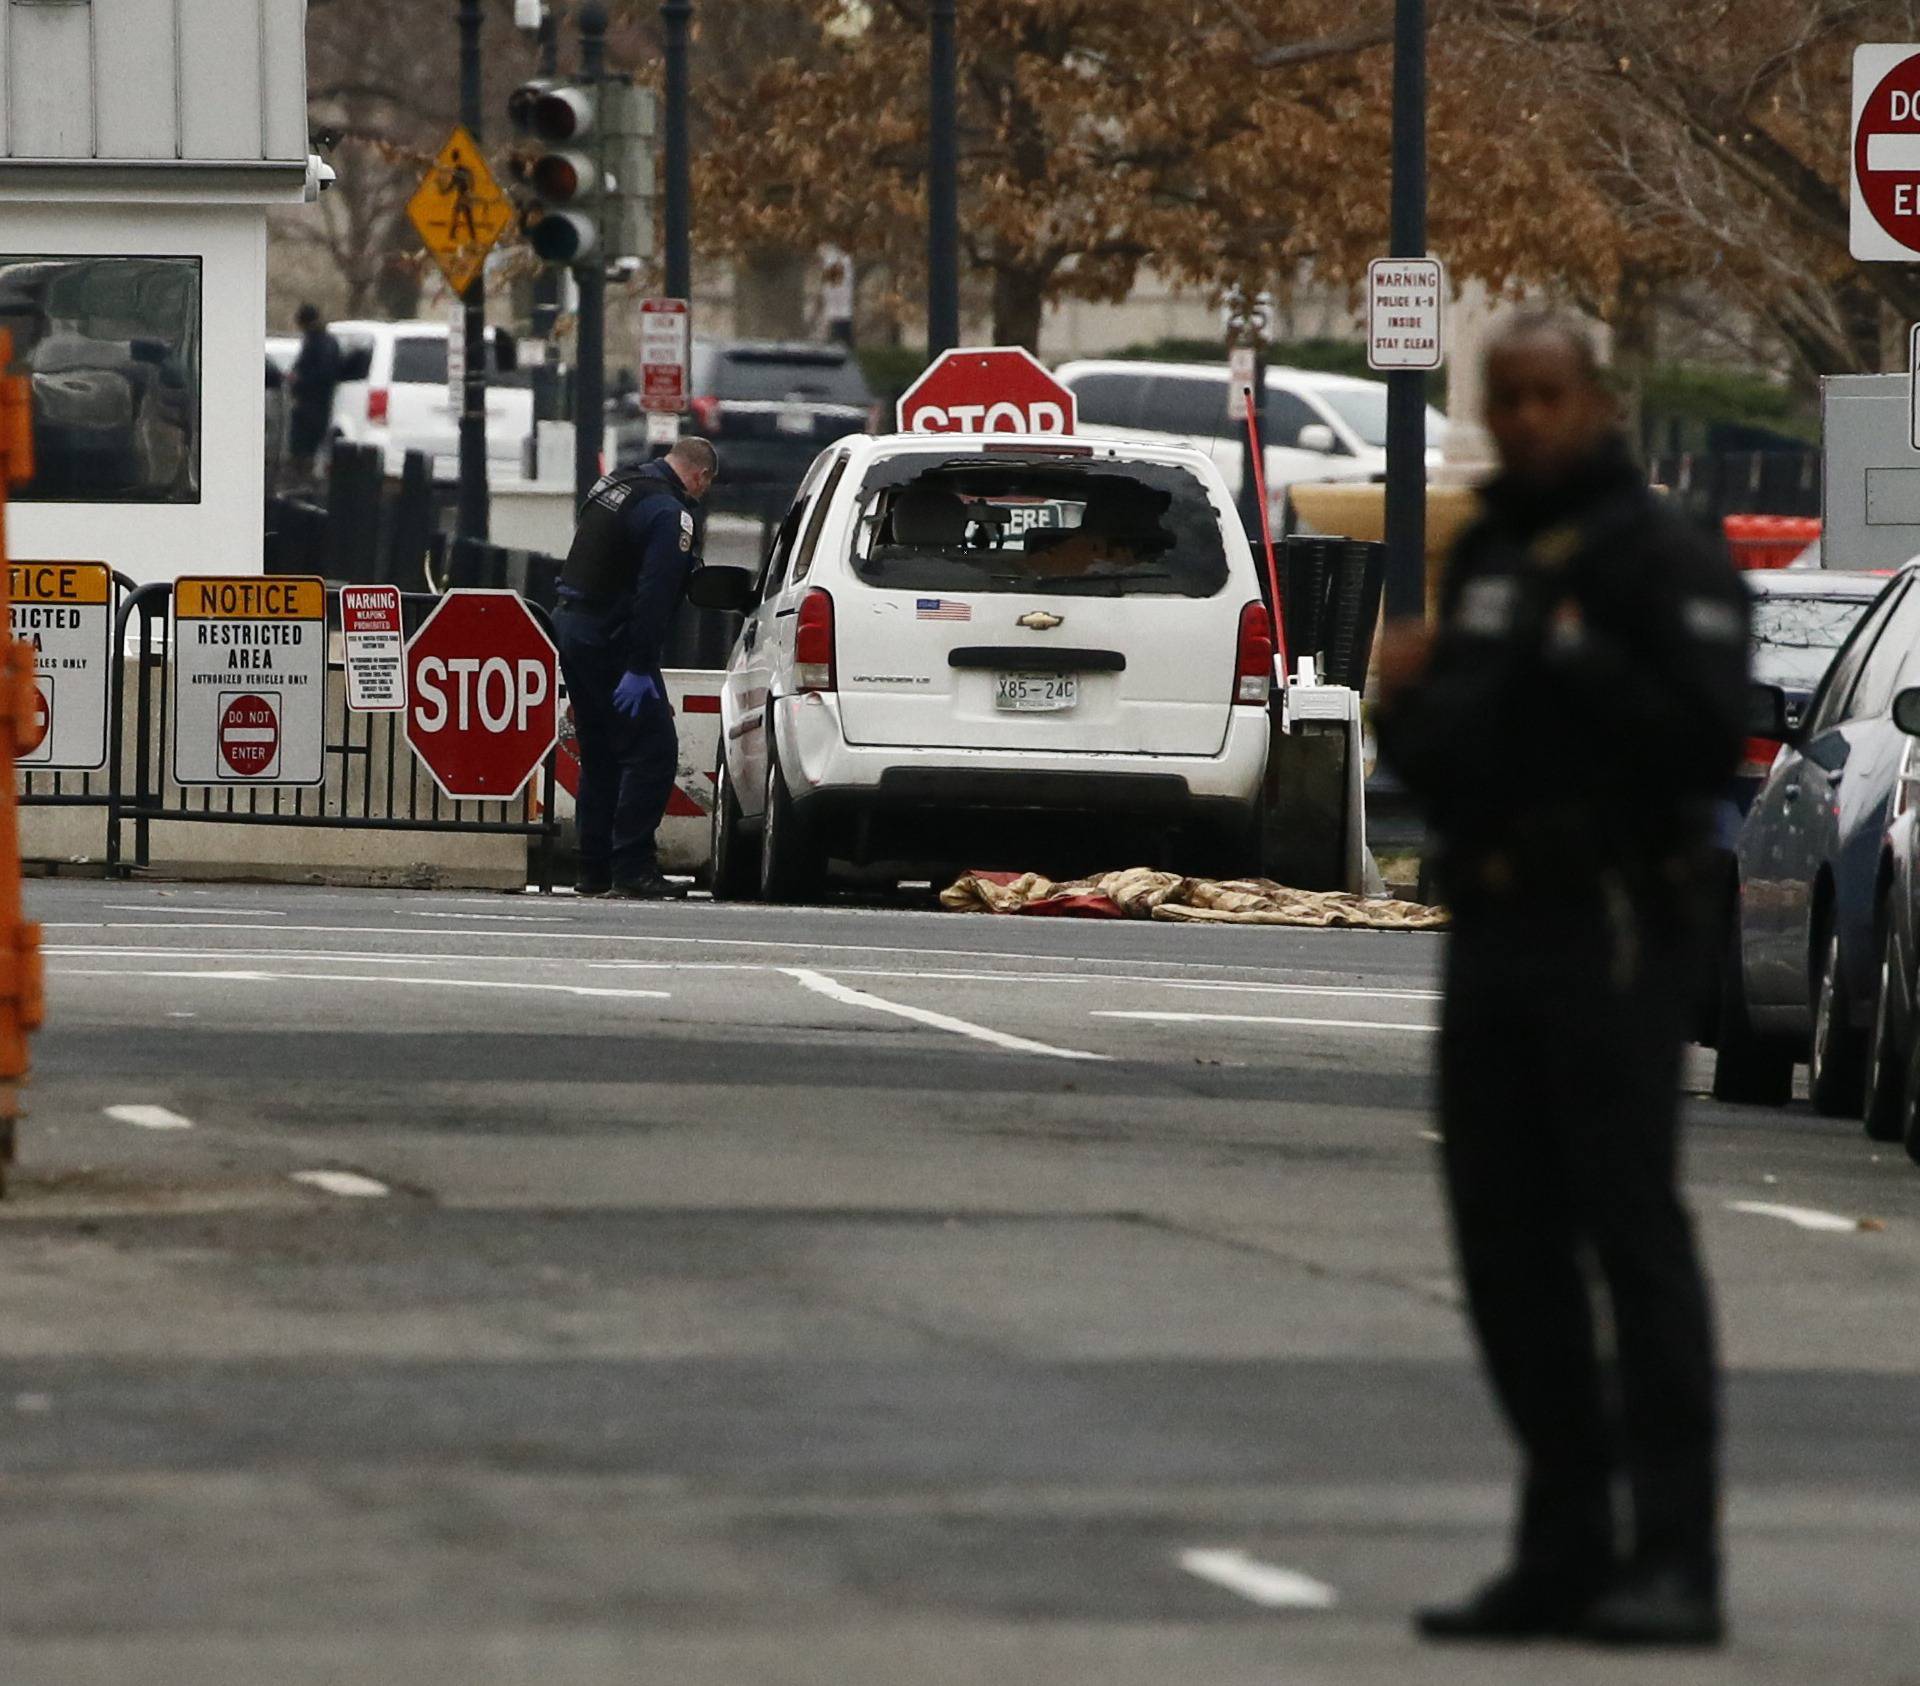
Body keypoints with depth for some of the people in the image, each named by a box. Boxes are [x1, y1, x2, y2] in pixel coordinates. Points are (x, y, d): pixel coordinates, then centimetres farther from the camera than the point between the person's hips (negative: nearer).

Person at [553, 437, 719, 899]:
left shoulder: (614, 484, 13)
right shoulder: (670, 513, -16)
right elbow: (655, 594, -23)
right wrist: (640, 669, -24)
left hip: (573, 626, 9)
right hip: (611, 642, -9)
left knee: (600, 755, 16)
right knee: (652, 751, -7)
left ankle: (594, 870, 17)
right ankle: (632, 866, -12)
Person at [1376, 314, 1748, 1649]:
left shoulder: (1658, 557, -6)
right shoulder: (1487, 559, 19)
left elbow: (1707, 735, -17)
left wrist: (1581, 663, -24)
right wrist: (1409, 707, 6)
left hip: (1614, 928, -8)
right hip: (1492, 928, 8)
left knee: (1634, 1231, -10)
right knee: (1508, 1240, 8)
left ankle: (1676, 1561, -11)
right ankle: (1565, 1551, 13)